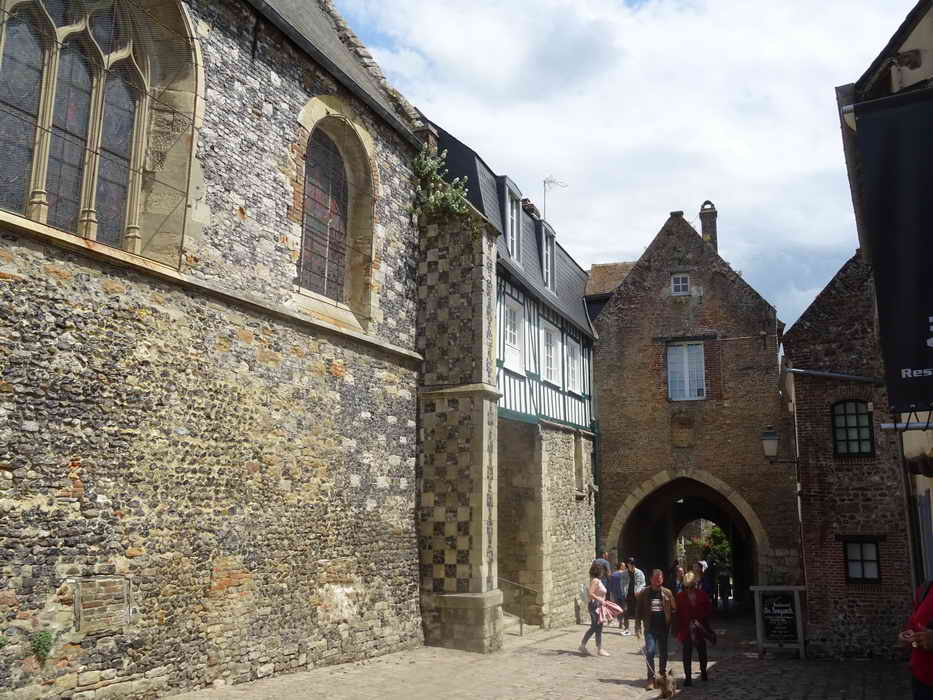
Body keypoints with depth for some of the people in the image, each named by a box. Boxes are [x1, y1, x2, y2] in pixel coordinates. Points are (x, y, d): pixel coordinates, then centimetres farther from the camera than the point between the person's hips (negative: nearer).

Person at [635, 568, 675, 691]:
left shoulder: (667, 593, 2)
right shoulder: (644, 593, -1)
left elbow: (674, 610, 3)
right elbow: (638, 611, 1)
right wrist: (638, 627, -6)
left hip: (663, 628, 1)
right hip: (650, 628, -1)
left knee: (663, 653, 11)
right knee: (650, 652, -9)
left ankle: (663, 676, 27)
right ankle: (651, 678, -2)